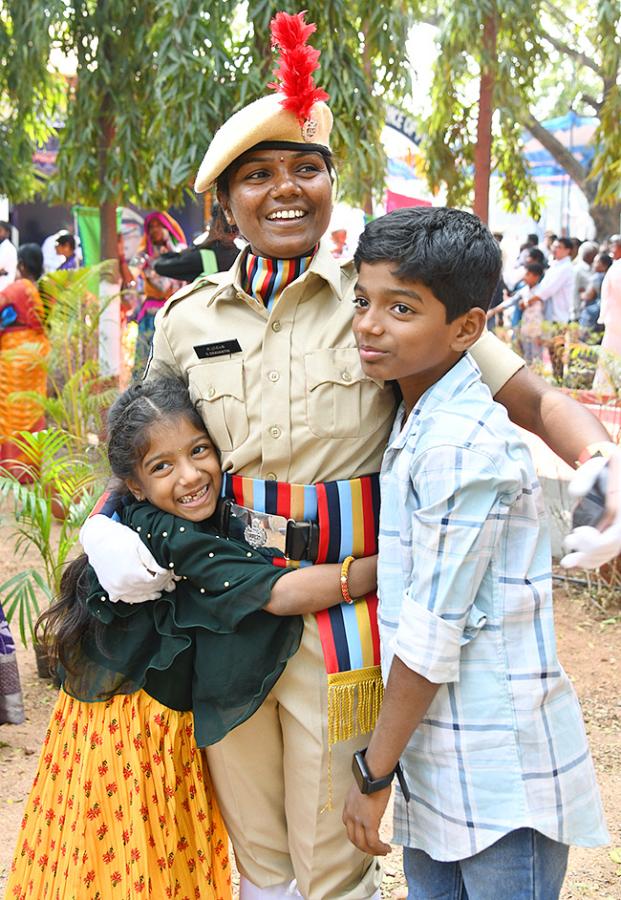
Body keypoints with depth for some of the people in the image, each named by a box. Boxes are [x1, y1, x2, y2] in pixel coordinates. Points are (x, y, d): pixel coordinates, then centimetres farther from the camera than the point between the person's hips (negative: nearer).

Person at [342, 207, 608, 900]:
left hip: (499, 783, -8)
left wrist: (373, 772, -11)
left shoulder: (464, 446, -22)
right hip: (435, 765, 9)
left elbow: (431, 636, -20)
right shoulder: (415, 421, 7)